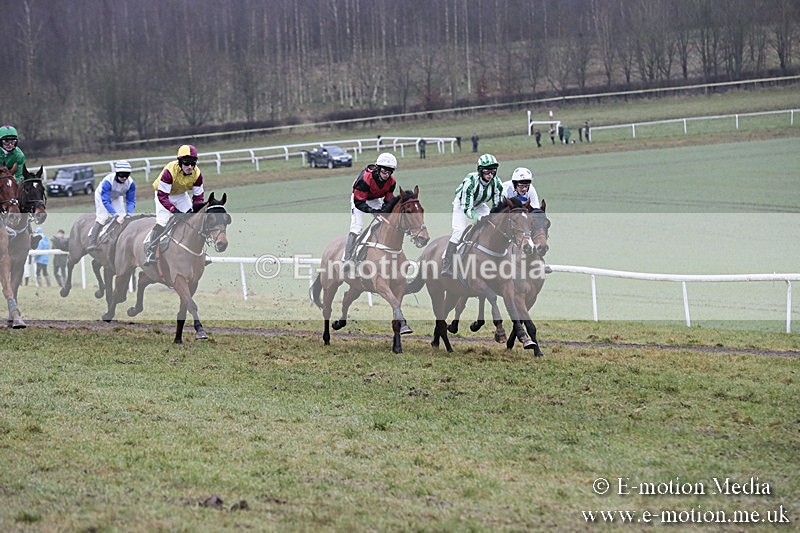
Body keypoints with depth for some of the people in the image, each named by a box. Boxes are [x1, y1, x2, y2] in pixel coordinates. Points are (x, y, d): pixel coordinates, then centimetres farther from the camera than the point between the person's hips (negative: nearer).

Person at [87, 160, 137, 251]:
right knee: (103, 217, -20)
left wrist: (129, 214, -36)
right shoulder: (108, 181, -42)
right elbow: (105, 201, -42)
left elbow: (131, 201, -19)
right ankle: (91, 242, -16)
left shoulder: (130, 183, -29)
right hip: (101, 195, -5)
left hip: (116, 198, 5)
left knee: (122, 216, -7)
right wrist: (116, 216, -49)